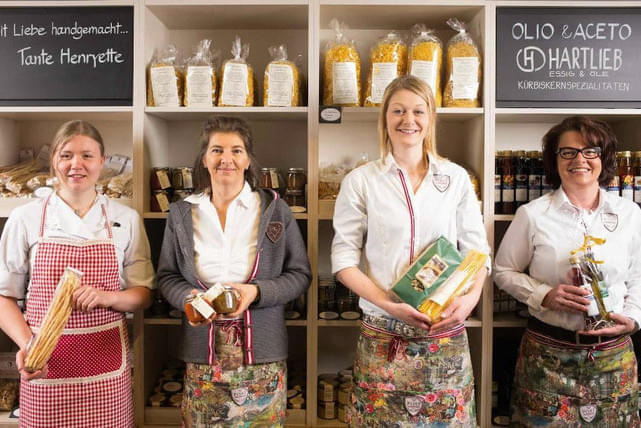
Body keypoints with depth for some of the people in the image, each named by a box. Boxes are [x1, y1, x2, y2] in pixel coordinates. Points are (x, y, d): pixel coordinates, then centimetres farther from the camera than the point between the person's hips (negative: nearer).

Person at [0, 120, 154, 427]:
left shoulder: (125, 219, 0)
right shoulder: (25, 218, -2)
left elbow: (143, 294, 4)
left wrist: (107, 297, -15)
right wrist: (26, 345, -12)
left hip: (107, 363, 1)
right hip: (45, 363, 0)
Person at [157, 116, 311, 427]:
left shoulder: (275, 209, -1)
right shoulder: (182, 214, 4)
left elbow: (300, 274, 0)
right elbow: (167, 277, 8)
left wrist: (257, 292, -16)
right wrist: (191, 297, -13)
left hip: (262, 353, -1)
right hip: (203, 353, 1)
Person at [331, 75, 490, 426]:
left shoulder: (455, 178, 6)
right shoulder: (360, 181, 0)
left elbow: (477, 250, 7)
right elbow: (344, 259, -3)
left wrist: (471, 298, -12)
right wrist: (389, 304, -14)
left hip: (446, 333, 2)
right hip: (383, 335, -1)